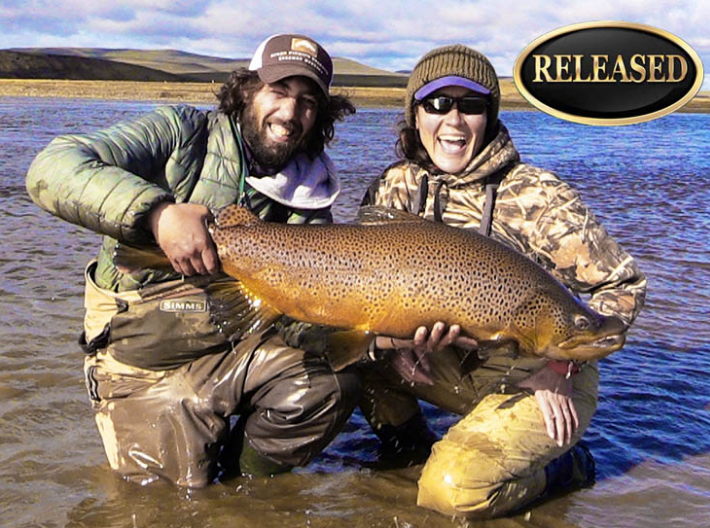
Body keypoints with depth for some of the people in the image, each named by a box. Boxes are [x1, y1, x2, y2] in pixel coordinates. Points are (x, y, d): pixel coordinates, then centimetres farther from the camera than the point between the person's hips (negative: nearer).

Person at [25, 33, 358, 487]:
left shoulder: (312, 196, 2)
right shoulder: (185, 135, -10)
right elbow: (50, 169, -23)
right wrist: (158, 212, -38)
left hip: (237, 347, 4)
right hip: (146, 363, -3)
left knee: (335, 382, -19)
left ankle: (238, 476, 6)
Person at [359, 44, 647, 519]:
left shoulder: (535, 196, -18)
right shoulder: (399, 187, -3)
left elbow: (624, 285, -14)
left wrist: (558, 365, -20)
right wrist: (390, 335, -19)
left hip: (540, 383, -5)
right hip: (454, 367, 5)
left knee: (454, 490, -25)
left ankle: (566, 468, 4)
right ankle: (412, 448, 10)